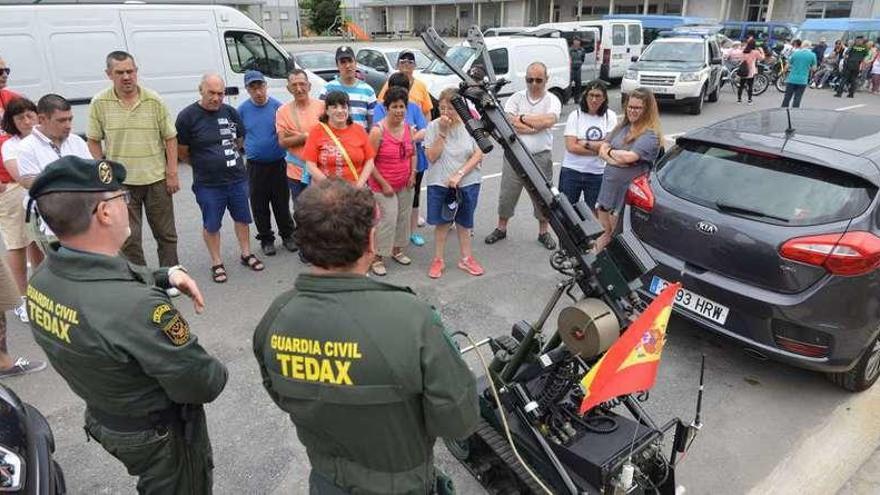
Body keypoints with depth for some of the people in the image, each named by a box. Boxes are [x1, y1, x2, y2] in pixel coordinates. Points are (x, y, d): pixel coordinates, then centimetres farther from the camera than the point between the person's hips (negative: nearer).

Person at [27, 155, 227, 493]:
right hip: (159, 435, -7)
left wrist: (167, 275, -8)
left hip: (101, 416, 8)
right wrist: (217, 373, -7)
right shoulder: (137, 308, -42)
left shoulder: (42, 279, -14)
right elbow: (204, 385, -30)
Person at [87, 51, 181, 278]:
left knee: (165, 233, 10)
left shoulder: (154, 100, -3)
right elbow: (94, 141, 4)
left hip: (156, 178, 0)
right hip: (120, 182, 0)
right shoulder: (99, 103, -3)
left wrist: (172, 173, -3)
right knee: (129, 239, 6)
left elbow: (170, 138, 1)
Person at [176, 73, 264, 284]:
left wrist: (229, 160, 11)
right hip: (208, 184, -4)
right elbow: (182, 152, -4)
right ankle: (217, 263, 25)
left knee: (242, 218, 16)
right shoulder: (188, 116, -11)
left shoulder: (230, 112, 2)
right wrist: (203, 164, 5)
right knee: (211, 225, 9)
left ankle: (246, 254, 35)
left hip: (238, 178, 4)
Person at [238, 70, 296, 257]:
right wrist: (249, 149, 3)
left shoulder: (277, 106, -3)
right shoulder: (243, 109, 1)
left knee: (282, 202, 8)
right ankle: (266, 239, 23)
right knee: (259, 206, 8)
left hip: (278, 163, -1)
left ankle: (287, 235, 25)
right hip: (255, 165, 1)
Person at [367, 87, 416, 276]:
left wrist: (413, 173, 1)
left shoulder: (408, 128, 3)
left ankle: (397, 250, 34)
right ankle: (377, 258, 6)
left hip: (405, 184, 6)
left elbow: (413, 153, 17)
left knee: (403, 217, 14)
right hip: (383, 185, -6)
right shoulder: (378, 131, -16)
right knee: (388, 220, -7)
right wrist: (384, 184, -16)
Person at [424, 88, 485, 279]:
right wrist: (442, 132, -19)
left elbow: (478, 155, -9)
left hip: (467, 183, 1)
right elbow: (432, 157, -12)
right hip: (439, 183, 0)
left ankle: (466, 258, 27)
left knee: (464, 222, 13)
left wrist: (459, 174, -17)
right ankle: (438, 260, 21)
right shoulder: (433, 126, -7)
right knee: (441, 222, 8)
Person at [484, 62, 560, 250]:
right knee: (507, 194, 10)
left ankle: (544, 232, 25)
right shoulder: (516, 98, 3)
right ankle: (501, 228, 27)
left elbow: (549, 120, -20)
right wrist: (537, 126, -15)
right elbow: (507, 122, -13)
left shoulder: (552, 100, 0)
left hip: (541, 156, -1)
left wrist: (522, 118, -13)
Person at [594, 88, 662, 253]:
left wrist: (610, 151, -5)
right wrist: (615, 159, -15)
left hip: (629, 190, -6)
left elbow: (629, 156, -23)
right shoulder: (622, 127, 10)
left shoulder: (650, 135, -12)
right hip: (609, 185, 6)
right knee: (605, 226, 15)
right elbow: (602, 150, 5)